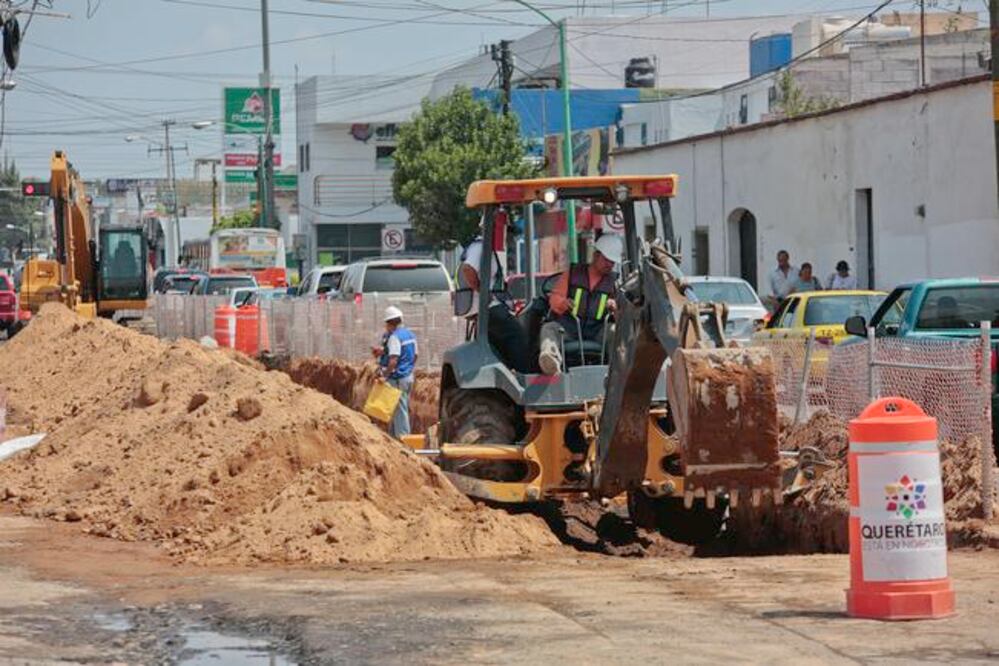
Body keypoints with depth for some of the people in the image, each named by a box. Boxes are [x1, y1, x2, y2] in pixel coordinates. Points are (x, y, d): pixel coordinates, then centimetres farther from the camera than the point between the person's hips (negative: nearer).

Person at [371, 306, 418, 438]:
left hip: (397, 378, -9)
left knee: (399, 410, -5)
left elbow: (393, 360, -25)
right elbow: (415, 354, 19)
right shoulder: (410, 335, 11)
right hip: (408, 376, 9)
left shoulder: (394, 337, -17)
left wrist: (385, 375, -21)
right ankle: (393, 436, 24)